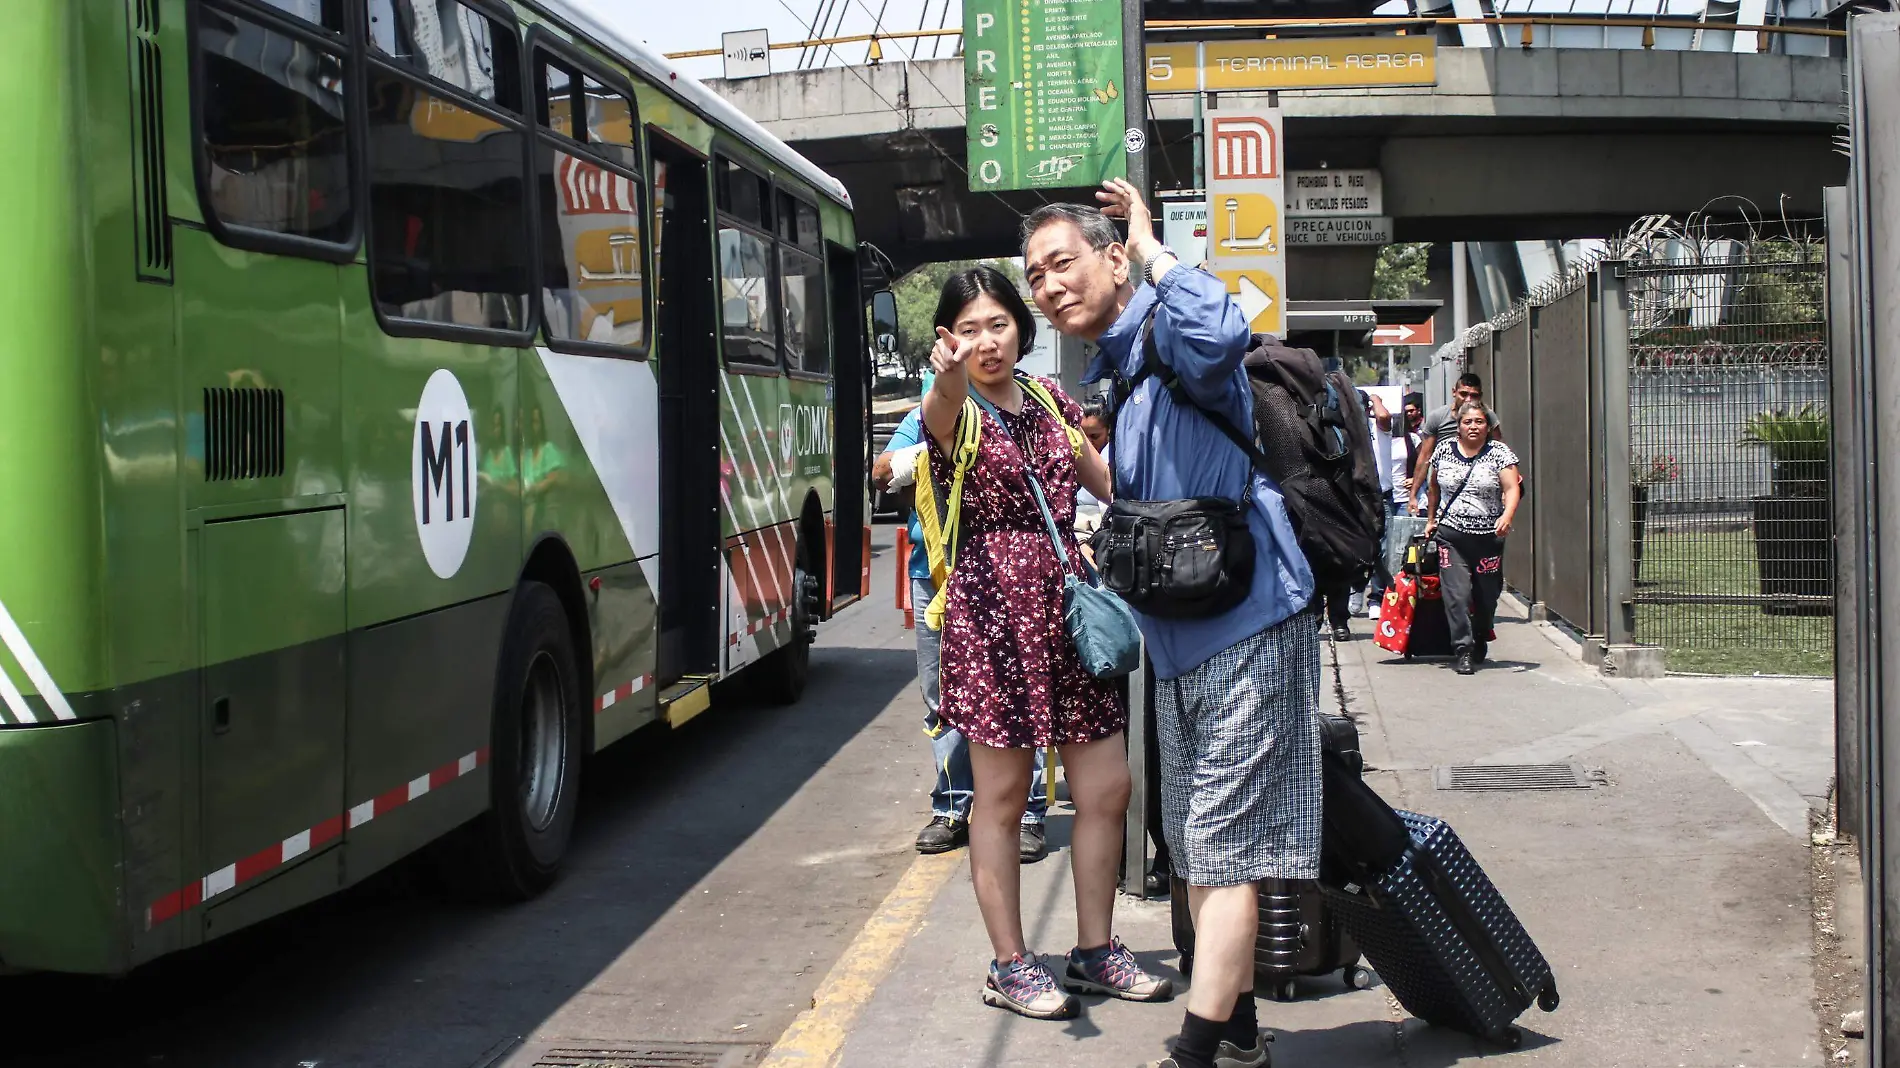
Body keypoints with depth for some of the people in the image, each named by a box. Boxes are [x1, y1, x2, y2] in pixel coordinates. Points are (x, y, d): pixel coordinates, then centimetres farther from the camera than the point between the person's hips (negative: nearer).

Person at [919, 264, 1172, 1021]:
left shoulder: (1050, 400, 12)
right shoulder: (954, 410, -5)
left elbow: (1107, 480, 25)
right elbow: (941, 418, -32)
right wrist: (949, 378, -55)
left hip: (1068, 603, 6)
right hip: (993, 608, -6)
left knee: (1107, 787, 7)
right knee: (1002, 794, 2)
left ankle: (1095, 951, 23)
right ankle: (1009, 966, 14)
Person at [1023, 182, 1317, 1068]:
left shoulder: (1164, 336, -12)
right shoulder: (1103, 378, 16)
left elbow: (1215, 337, -39)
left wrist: (1149, 241, -25)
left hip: (1244, 628, -10)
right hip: (1180, 638, 10)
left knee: (1219, 846, -7)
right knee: (1199, 848, 17)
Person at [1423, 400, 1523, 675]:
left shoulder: (1500, 452, -2)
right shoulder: (1444, 450, 6)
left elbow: (1512, 489, -11)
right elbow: (1434, 487, 21)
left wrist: (1507, 516, -29)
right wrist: (1431, 519, 22)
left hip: (1489, 538, 0)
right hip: (1451, 536, 1)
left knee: (1486, 597, 8)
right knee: (1457, 594, -12)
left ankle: (1479, 645, 30)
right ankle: (1464, 652, -12)